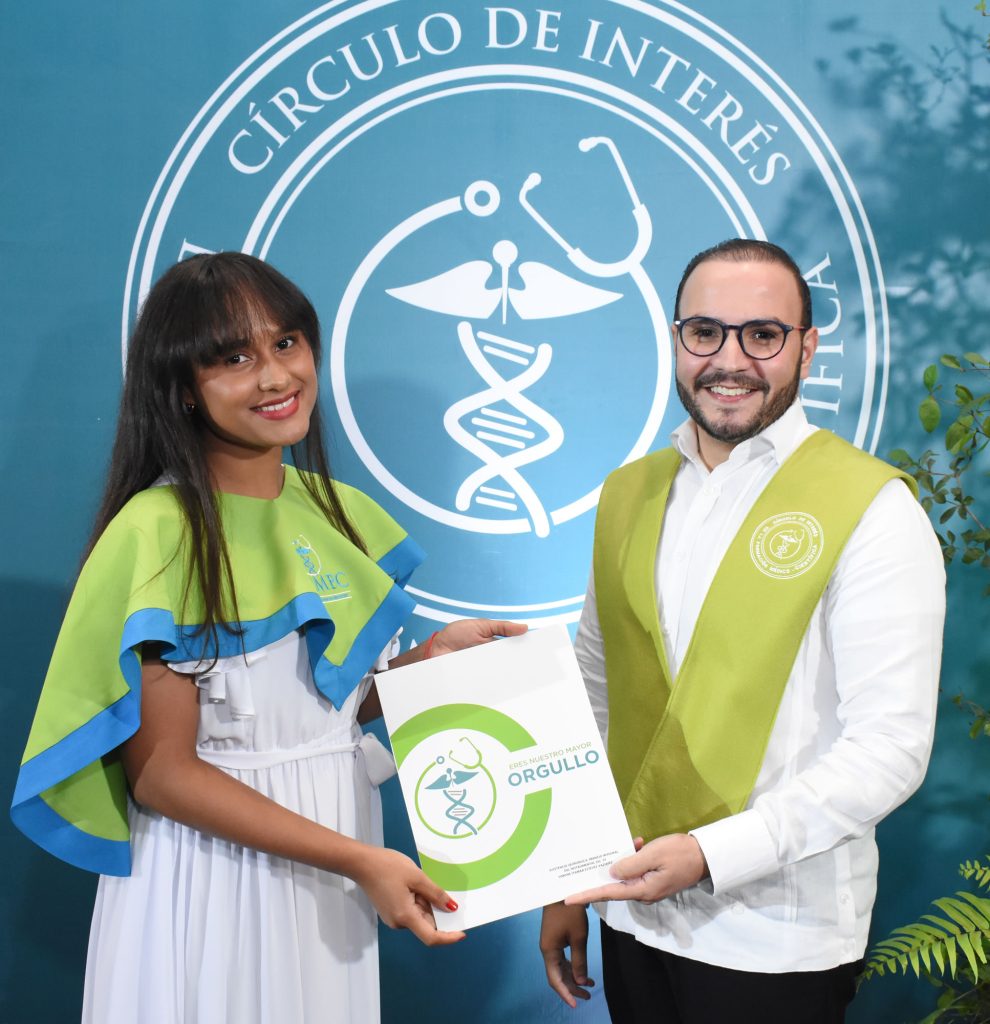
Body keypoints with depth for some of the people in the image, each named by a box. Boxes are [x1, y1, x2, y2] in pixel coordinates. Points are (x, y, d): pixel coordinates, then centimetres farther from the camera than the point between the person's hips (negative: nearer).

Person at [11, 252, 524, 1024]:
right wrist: (358, 859, -21)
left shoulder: (330, 506, 3)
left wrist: (434, 655, -5)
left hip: (328, 870, 6)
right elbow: (160, 771, -18)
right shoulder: (159, 533, -17)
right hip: (214, 871, -6)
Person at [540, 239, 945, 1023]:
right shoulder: (628, 494, 5)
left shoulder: (872, 510, -11)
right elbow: (595, 696, 10)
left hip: (776, 944, -4)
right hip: (634, 916, 5)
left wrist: (710, 855, -21)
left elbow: (889, 749, -15)